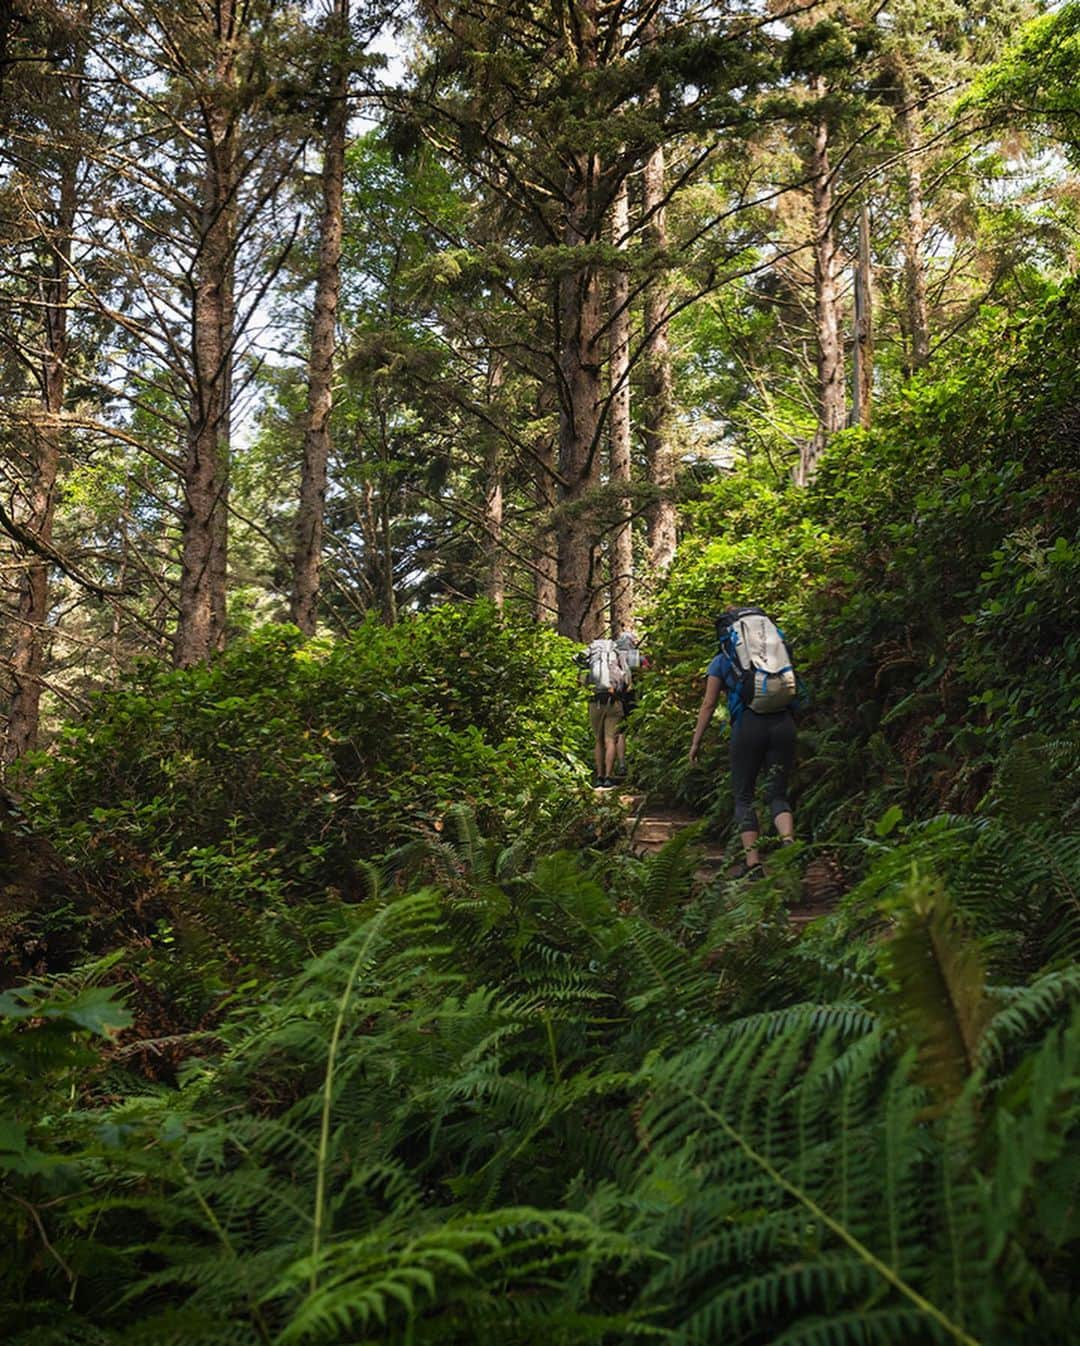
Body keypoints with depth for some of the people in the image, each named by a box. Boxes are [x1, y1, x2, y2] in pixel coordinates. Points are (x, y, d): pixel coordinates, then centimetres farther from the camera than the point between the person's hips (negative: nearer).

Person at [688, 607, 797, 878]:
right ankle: (789, 843, -16)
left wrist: (696, 742, 15)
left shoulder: (722, 660, 12)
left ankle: (753, 863, 3)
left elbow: (708, 705, 9)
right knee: (777, 794, 12)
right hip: (784, 722, 3)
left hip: (749, 724, -3)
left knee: (743, 797, 11)